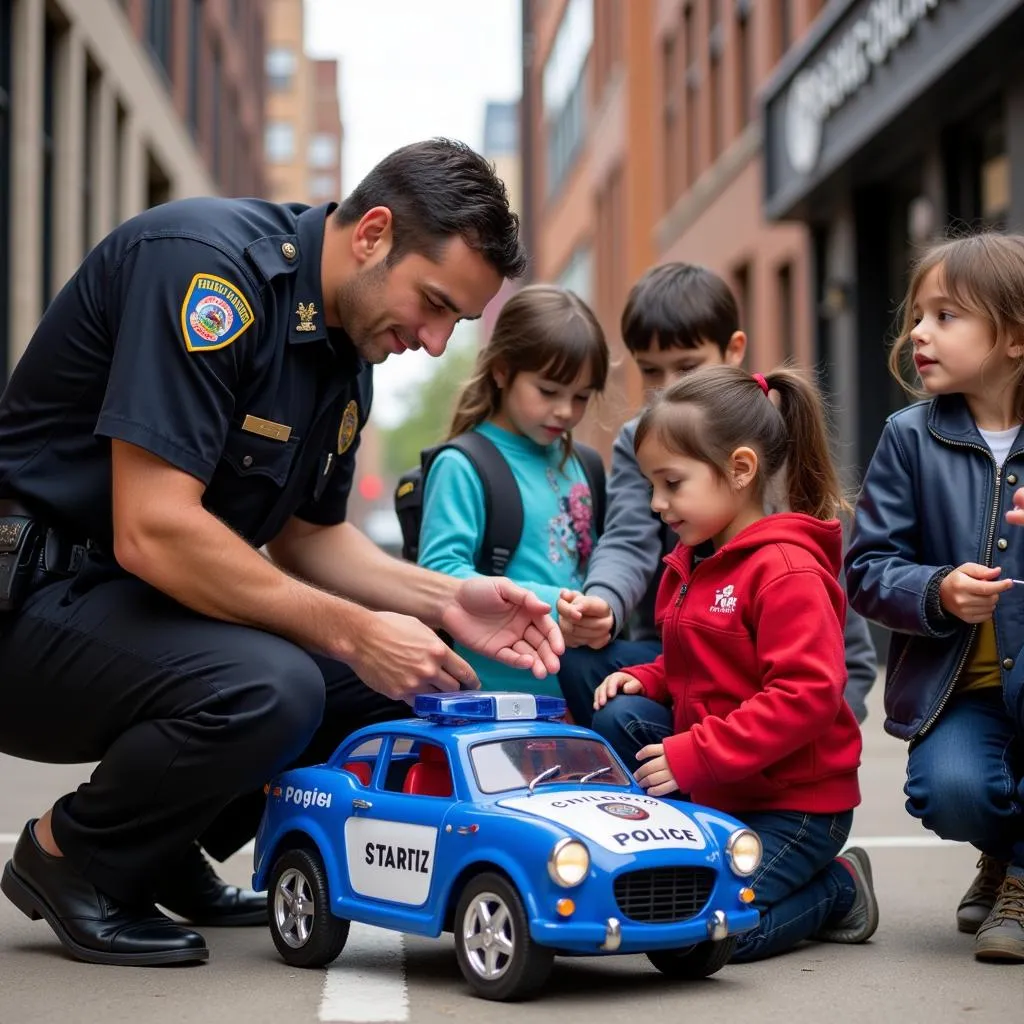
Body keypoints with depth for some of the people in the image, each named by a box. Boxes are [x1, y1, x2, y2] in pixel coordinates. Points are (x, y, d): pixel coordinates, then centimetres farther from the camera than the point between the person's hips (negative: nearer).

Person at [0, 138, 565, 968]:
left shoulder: (348, 344, 7)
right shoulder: (204, 264, -22)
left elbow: (304, 534, 14)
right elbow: (151, 533, -29)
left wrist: (446, 601, -2)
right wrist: (353, 632, -24)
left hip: (145, 598, 9)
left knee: (393, 675, -1)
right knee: (265, 689, -32)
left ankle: (167, 853, 13)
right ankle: (68, 855, -3)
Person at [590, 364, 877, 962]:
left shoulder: (789, 571, -19)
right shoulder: (692, 563, 11)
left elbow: (808, 694, -27)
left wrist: (696, 754, -27)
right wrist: (646, 680, 2)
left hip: (795, 802, -8)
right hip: (710, 788, 8)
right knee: (621, 717, -9)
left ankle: (838, 887, 7)